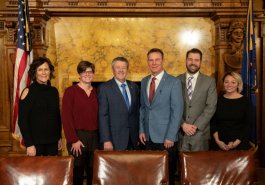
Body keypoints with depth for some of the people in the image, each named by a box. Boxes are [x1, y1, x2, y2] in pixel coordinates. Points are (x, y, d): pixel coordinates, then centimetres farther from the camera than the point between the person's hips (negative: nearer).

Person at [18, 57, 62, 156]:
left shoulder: (54, 91, 6)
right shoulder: (28, 91, -9)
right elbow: (22, 121, -12)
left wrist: (59, 137, 14)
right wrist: (29, 144, -16)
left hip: (53, 142, 5)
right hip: (36, 143, -5)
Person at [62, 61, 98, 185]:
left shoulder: (96, 92, 9)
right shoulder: (70, 91, -4)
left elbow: (98, 116, 9)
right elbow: (66, 117, -9)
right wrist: (73, 140, -13)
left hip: (94, 137, 4)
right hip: (78, 137, -4)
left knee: (93, 171, 10)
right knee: (77, 171, 5)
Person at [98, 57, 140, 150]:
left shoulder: (134, 87, 10)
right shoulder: (104, 88, -5)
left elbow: (137, 112, 14)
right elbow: (103, 116, -9)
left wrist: (139, 135, 10)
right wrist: (106, 140, -14)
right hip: (115, 139, -4)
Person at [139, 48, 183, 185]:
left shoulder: (173, 82, -7)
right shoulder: (144, 81, 9)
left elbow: (177, 111, -11)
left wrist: (170, 137, -15)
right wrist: (141, 130, 5)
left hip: (165, 137, -4)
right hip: (148, 136, 4)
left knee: (167, 173, 7)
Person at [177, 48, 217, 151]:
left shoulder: (209, 81, 2)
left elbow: (211, 107, -4)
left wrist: (196, 126, -11)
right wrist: (183, 124, -10)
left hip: (200, 132, 0)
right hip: (180, 132, 1)